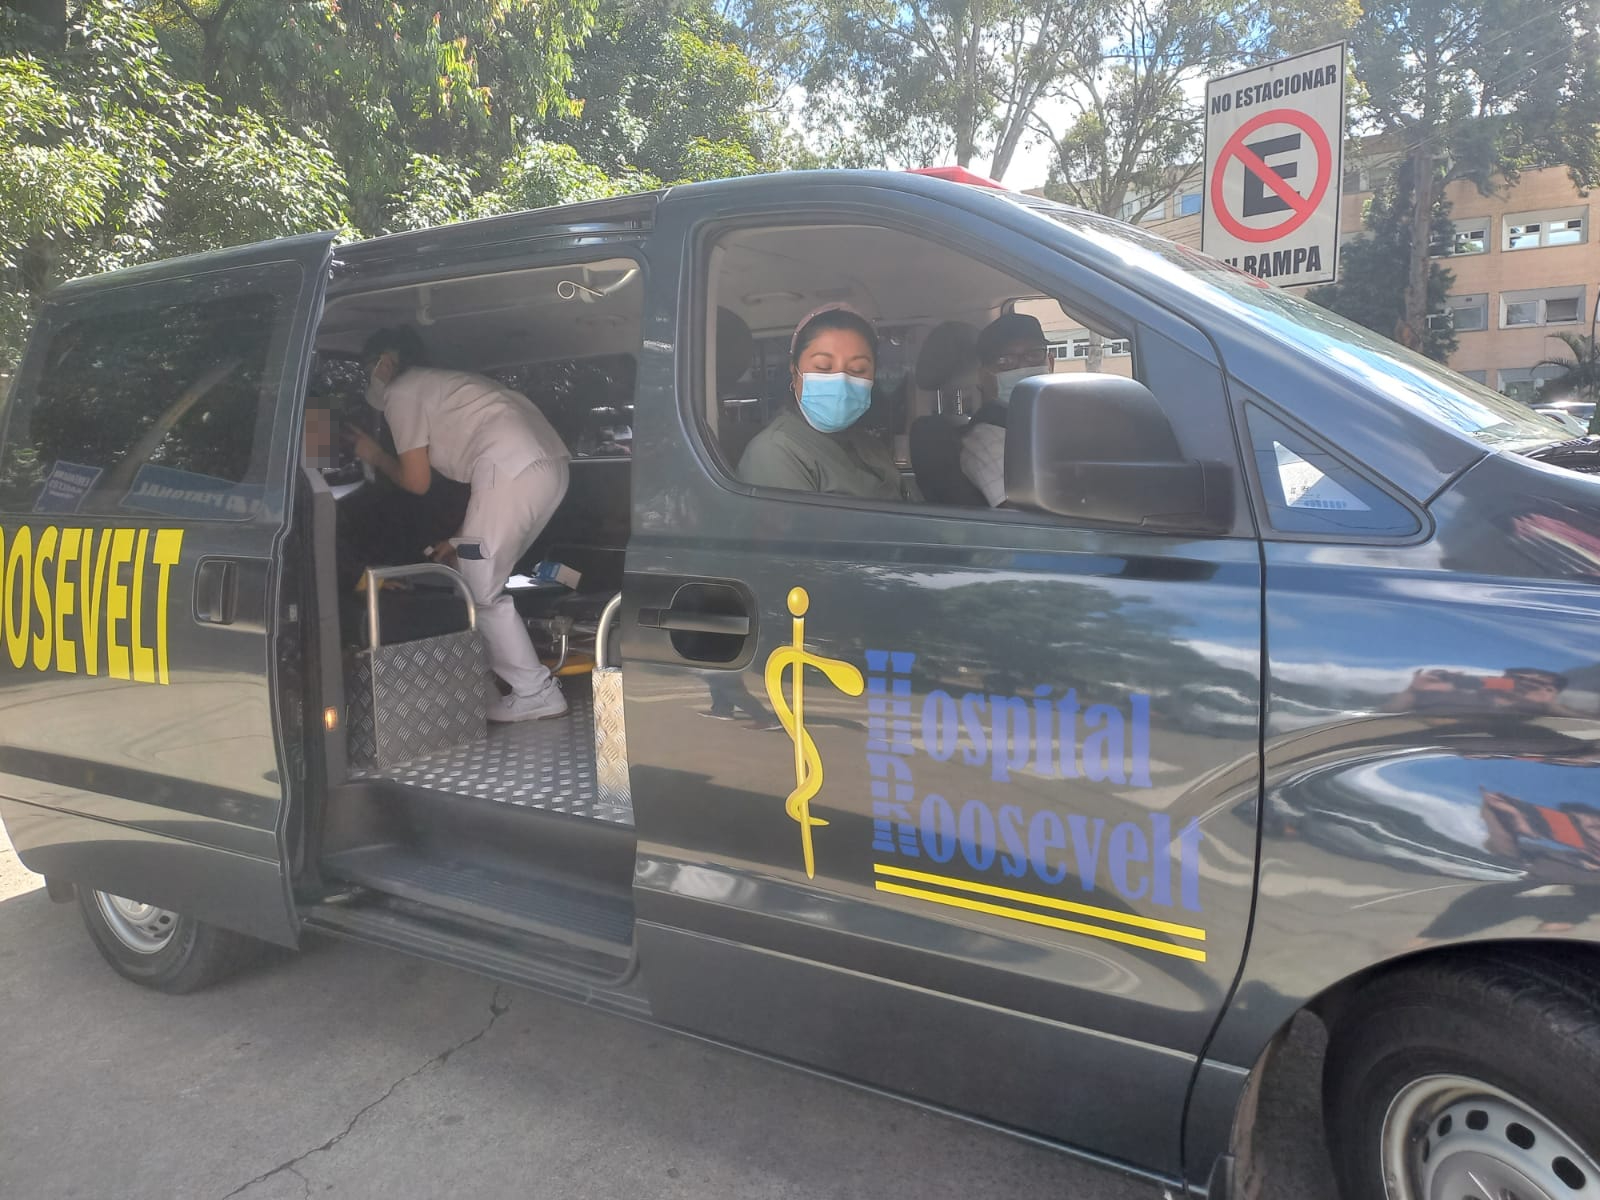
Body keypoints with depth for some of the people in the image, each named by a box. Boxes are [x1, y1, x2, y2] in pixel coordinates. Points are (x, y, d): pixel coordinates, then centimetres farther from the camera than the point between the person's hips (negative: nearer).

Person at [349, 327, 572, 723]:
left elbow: (417, 482, 6)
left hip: (513, 469, -9)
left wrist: (375, 456, 25)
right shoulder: (441, 384, 34)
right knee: (482, 580, 18)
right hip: (550, 464, 9)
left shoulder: (401, 394, 7)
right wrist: (461, 538, 28)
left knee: (481, 591, 0)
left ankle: (535, 694, 2)